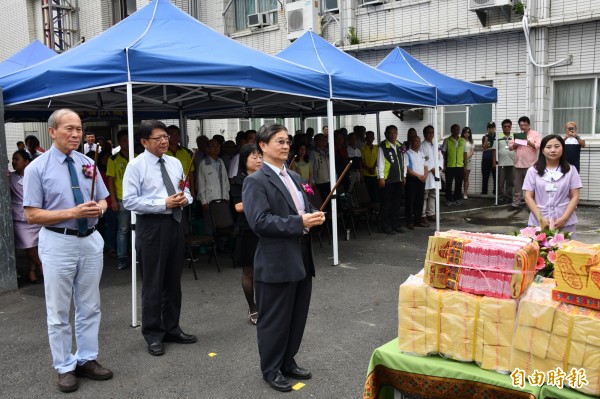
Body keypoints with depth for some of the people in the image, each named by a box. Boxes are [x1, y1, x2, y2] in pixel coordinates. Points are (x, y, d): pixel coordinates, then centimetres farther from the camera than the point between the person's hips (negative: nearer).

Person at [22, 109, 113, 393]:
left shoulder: (88, 163, 5)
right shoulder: (37, 168, -8)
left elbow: (103, 200, 13)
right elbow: (32, 215, -10)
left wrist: (99, 208, -12)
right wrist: (73, 213, -20)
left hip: (90, 240, 4)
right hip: (58, 243, -4)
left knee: (90, 307, 14)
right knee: (59, 312, 7)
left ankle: (87, 360, 29)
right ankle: (65, 368, 23)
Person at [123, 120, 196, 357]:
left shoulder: (175, 163, 10)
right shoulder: (136, 166, -8)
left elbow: (186, 191, 16)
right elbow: (129, 201, -14)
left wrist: (184, 199, -8)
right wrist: (163, 204, -20)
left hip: (175, 223, 6)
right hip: (151, 226, -6)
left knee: (173, 281, 15)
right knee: (152, 283, 3)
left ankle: (172, 329, 30)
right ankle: (153, 335, 18)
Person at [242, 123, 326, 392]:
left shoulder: (294, 177, 15)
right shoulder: (255, 181, -12)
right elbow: (259, 222, -22)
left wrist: (314, 215, -3)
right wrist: (300, 222, -23)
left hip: (302, 259, 8)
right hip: (276, 263, -8)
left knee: (297, 317, 17)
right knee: (274, 320, 6)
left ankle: (288, 362, 35)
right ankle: (271, 370, 24)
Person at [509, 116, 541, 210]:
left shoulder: (535, 134, 2)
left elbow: (539, 146, -9)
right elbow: (510, 147, 12)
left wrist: (529, 142, -24)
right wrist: (515, 144, -9)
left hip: (530, 165, -5)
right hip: (518, 164, 5)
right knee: (517, 186, 10)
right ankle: (515, 204, 18)